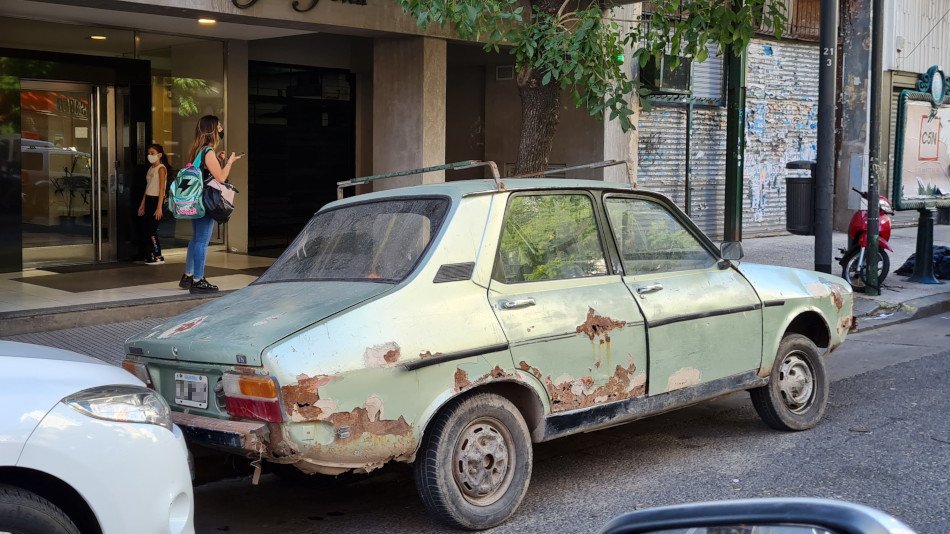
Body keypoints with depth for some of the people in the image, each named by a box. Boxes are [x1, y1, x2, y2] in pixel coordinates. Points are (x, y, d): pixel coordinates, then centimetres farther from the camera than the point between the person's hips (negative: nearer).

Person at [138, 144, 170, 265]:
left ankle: (158, 257, 0)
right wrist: (142, 204, 15)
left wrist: (159, 207, -20)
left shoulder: (161, 168, -10)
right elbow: (148, 187, 17)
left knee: (151, 229, -7)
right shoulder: (151, 169, 14)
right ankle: (151, 255, 14)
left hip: (156, 200, -8)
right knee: (145, 228, 6)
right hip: (148, 200, 8)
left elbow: (162, 189, -15)